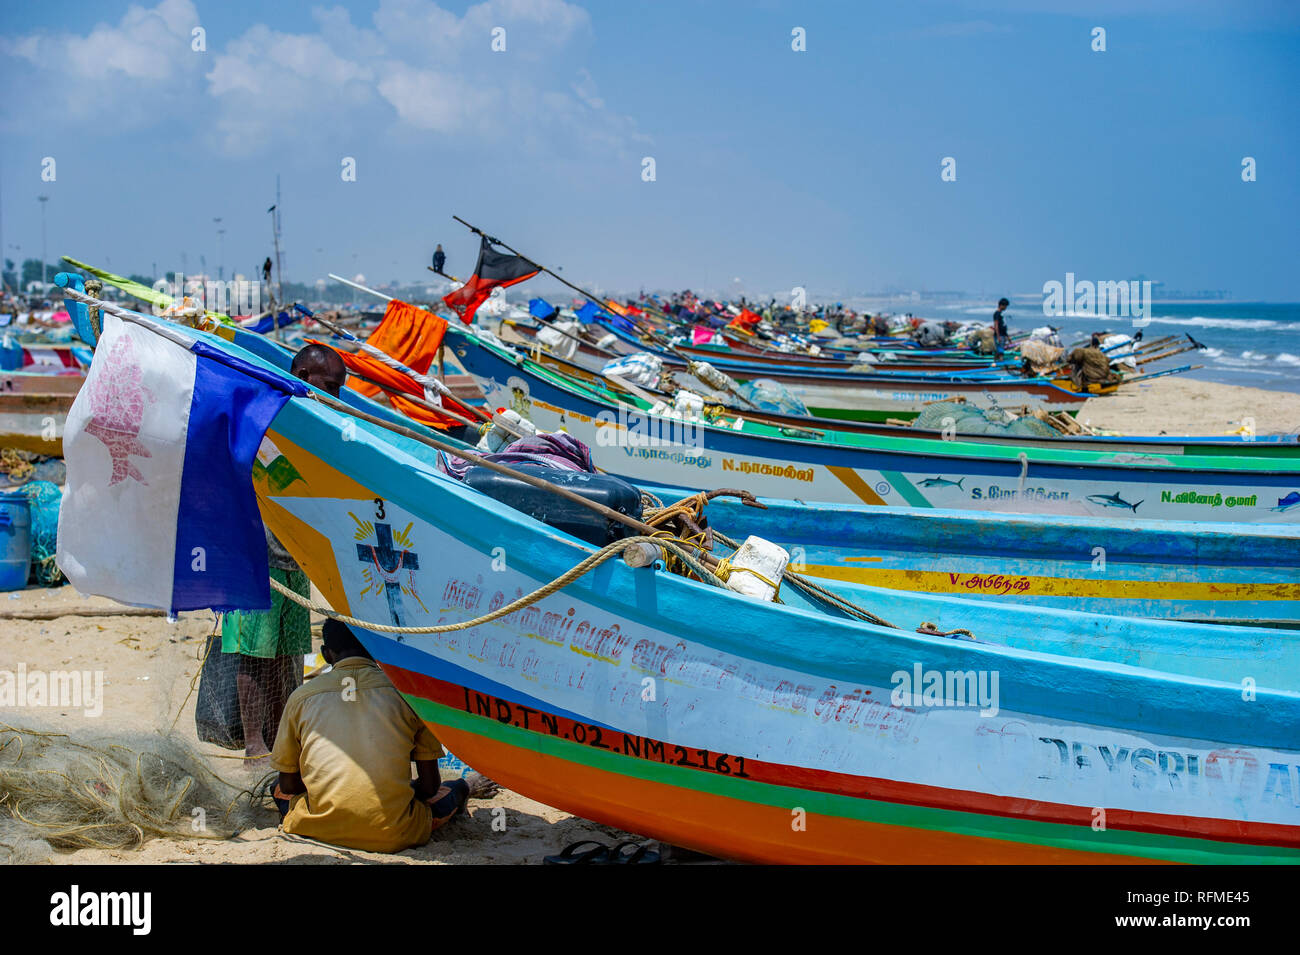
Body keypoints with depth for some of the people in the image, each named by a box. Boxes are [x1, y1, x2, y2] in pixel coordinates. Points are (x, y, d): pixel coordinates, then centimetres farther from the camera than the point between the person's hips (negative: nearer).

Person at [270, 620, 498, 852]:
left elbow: (288, 785, 13)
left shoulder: (301, 697, 5)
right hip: (392, 836, 0)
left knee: (280, 790, 34)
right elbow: (429, 785, 8)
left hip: (319, 830, 1)